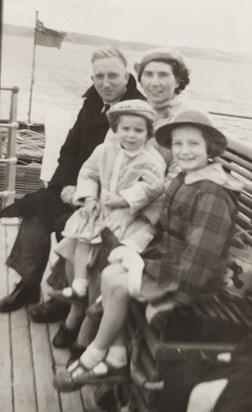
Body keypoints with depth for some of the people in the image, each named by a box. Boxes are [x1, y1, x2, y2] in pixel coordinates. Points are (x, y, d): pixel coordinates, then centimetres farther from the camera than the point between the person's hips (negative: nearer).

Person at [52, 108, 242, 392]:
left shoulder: (212, 195, -24)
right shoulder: (184, 179, 7)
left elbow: (201, 255, -26)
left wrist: (174, 299, -21)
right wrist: (145, 253, 5)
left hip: (189, 275, -9)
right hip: (168, 257, 9)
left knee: (118, 286, -14)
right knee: (110, 273, -2)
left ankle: (93, 357, 10)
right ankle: (116, 358, 4)